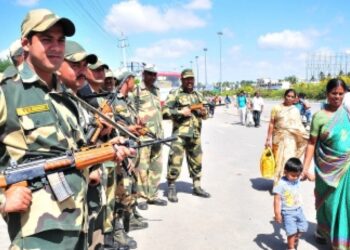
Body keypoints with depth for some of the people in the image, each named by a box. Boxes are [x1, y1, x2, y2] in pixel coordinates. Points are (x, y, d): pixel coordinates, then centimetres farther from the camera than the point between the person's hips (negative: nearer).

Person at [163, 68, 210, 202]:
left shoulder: (198, 95, 15)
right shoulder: (174, 94, -3)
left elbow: (205, 114, 21)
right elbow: (164, 112, -11)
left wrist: (204, 112, -2)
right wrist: (181, 112, -17)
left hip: (195, 135, 6)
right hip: (179, 134, -6)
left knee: (196, 162, 13)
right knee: (175, 162, -6)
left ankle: (197, 187, 26)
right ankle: (171, 189, 7)